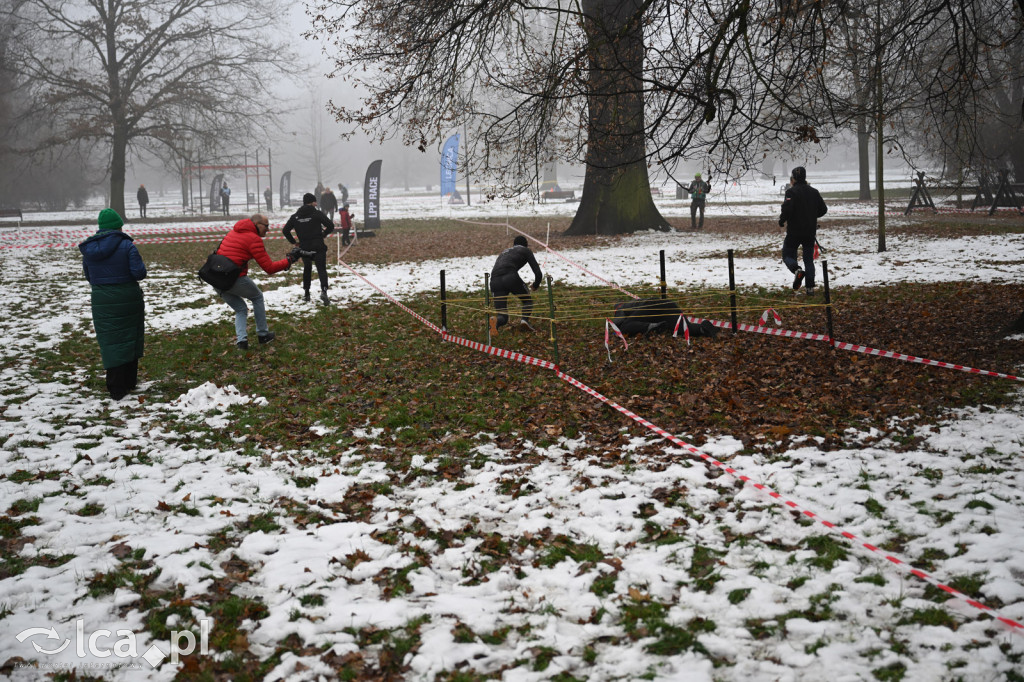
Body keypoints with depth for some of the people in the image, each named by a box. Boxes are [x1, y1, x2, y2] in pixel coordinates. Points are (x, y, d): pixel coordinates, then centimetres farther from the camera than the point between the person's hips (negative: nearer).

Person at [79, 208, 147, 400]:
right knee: (130, 339, 15)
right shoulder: (126, 245, -12)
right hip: (128, 299, -2)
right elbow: (139, 273, -16)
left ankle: (116, 388, 3)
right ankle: (130, 381, 25)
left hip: (102, 302, 2)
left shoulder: (88, 248, 1)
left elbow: (88, 276, 10)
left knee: (110, 342, 6)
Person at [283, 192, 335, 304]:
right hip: (318, 247, -4)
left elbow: (285, 230, 6)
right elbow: (331, 226, -9)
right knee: (321, 269, -5)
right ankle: (323, 291, -27)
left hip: (304, 248, 4)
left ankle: (306, 293, 22)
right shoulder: (317, 213, -6)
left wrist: (293, 241, 15)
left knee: (307, 269, 21)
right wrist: (324, 234, 8)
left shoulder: (295, 216, 6)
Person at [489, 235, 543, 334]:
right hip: (510, 276, -4)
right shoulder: (525, 250, 22)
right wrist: (536, 285, 34)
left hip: (495, 281, 4)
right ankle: (525, 319, -9)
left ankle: (494, 321, -31)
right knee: (528, 300, 22)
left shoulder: (504, 252, 38)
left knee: (502, 316, 6)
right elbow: (538, 272, 16)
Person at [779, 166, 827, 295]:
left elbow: (787, 208, -22)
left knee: (788, 255, 10)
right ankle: (810, 288, 3)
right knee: (809, 259, 10)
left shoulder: (791, 192, -11)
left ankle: (797, 270, -21)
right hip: (810, 232, 5)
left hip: (794, 232, -5)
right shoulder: (814, 192, 7)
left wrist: (782, 221, -5)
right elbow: (823, 209, 10)